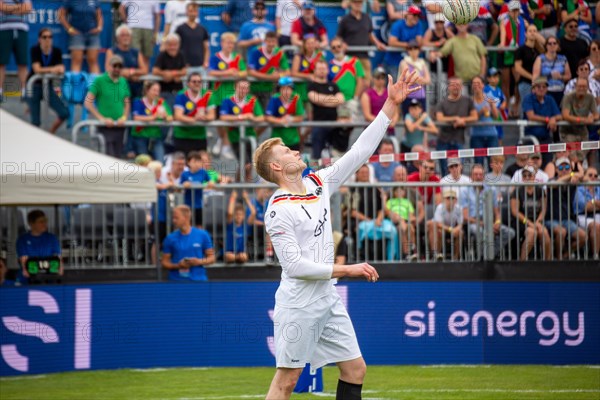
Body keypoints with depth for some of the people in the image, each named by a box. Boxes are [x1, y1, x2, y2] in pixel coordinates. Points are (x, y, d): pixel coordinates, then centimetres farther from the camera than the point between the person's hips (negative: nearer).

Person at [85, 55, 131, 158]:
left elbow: (127, 102, 18)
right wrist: (101, 118, -12)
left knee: (118, 157, 5)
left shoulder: (123, 82, 12)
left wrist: (124, 117, -1)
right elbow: (88, 102, -6)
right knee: (109, 156, -13)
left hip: (119, 126, 5)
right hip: (105, 126, -5)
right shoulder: (99, 80, -3)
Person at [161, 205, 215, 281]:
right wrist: (177, 266, -13)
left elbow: (211, 257, 7)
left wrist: (199, 261, -13)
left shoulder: (202, 235, 2)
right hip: (177, 283, 0)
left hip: (198, 281, 0)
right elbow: (164, 262, 7)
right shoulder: (170, 238, 3)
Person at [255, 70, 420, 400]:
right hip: (298, 304, -8)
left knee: (355, 369, 7)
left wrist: (392, 104, 5)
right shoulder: (278, 210, -14)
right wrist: (348, 270, -17)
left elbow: (361, 150, 9)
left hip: (327, 299, 8)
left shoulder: (320, 183, 8)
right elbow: (295, 265, -19)